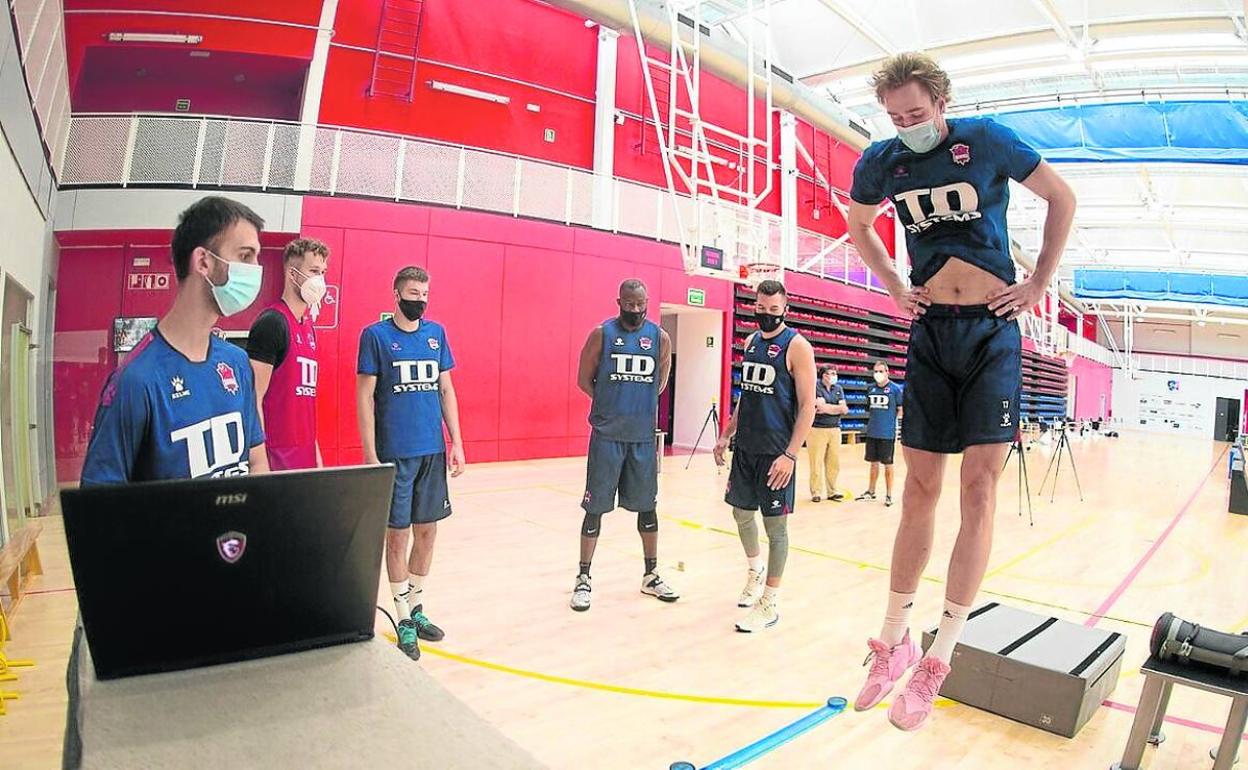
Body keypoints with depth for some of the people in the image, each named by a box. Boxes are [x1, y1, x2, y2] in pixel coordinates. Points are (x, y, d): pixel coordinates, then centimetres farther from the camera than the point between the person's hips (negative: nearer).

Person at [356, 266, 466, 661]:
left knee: (427, 530, 12)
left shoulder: (436, 333, 8)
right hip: (394, 453, -4)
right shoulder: (375, 335, -4)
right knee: (397, 533, 4)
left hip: (433, 451, 4)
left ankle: (417, 608, 29)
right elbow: (364, 397, -6)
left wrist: (456, 442, 6)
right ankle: (404, 618, 19)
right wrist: (370, 455, -10)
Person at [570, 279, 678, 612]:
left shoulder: (661, 337, 2)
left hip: (644, 436, 3)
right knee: (596, 507, 2)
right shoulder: (601, 334, -4)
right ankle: (583, 578, 15)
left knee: (647, 506, 12)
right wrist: (613, 401, 4)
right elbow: (584, 379, 2)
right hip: (607, 435, -3)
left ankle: (651, 576, 27)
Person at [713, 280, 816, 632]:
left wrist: (790, 454, -20)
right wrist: (726, 435, 16)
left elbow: (808, 405, -14)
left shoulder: (796, 346, -10)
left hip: (776, 452, -7)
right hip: (746, 447, 7)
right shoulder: (751, 341, 10)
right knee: (741, 512, 16)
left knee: (775, 523, 1)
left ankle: (770, 603, 13)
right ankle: (756, 570, 42)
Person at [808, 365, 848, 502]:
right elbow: (821, 405, -16)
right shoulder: (816, 385, -4)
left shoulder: (838, 388, 14)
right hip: (817, 429, -5)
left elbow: (844, 409, 3)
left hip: (835, 429, 5)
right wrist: (838, 408, -3)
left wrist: (826, 408, -8)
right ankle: (816, 493, 7)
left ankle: (832, 492, 18)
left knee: (834, 463, 7)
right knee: (816, 463, -3)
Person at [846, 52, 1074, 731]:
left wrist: (1039, 282, 3)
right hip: (930, 332, 2)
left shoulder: (987, 139, -3)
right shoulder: (880, 162, 3)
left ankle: (939, 658, 1)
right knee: (919, 488, 3)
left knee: (979, 488, -7)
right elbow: (859, 226, 21)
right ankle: (894, 640, 13)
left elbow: (1062, 198, 9)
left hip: (991, 329, -2)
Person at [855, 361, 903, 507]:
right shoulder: (871, 389, 8)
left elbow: (901, 411, -2)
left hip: (888, 433, -5)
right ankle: (871, 491, 26)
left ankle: (889, 495, 14)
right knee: (873, 462, 14)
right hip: (872, 433, 5)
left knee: (888, 464, 3)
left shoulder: (895, 388, -6)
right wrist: (873, 420, 11)